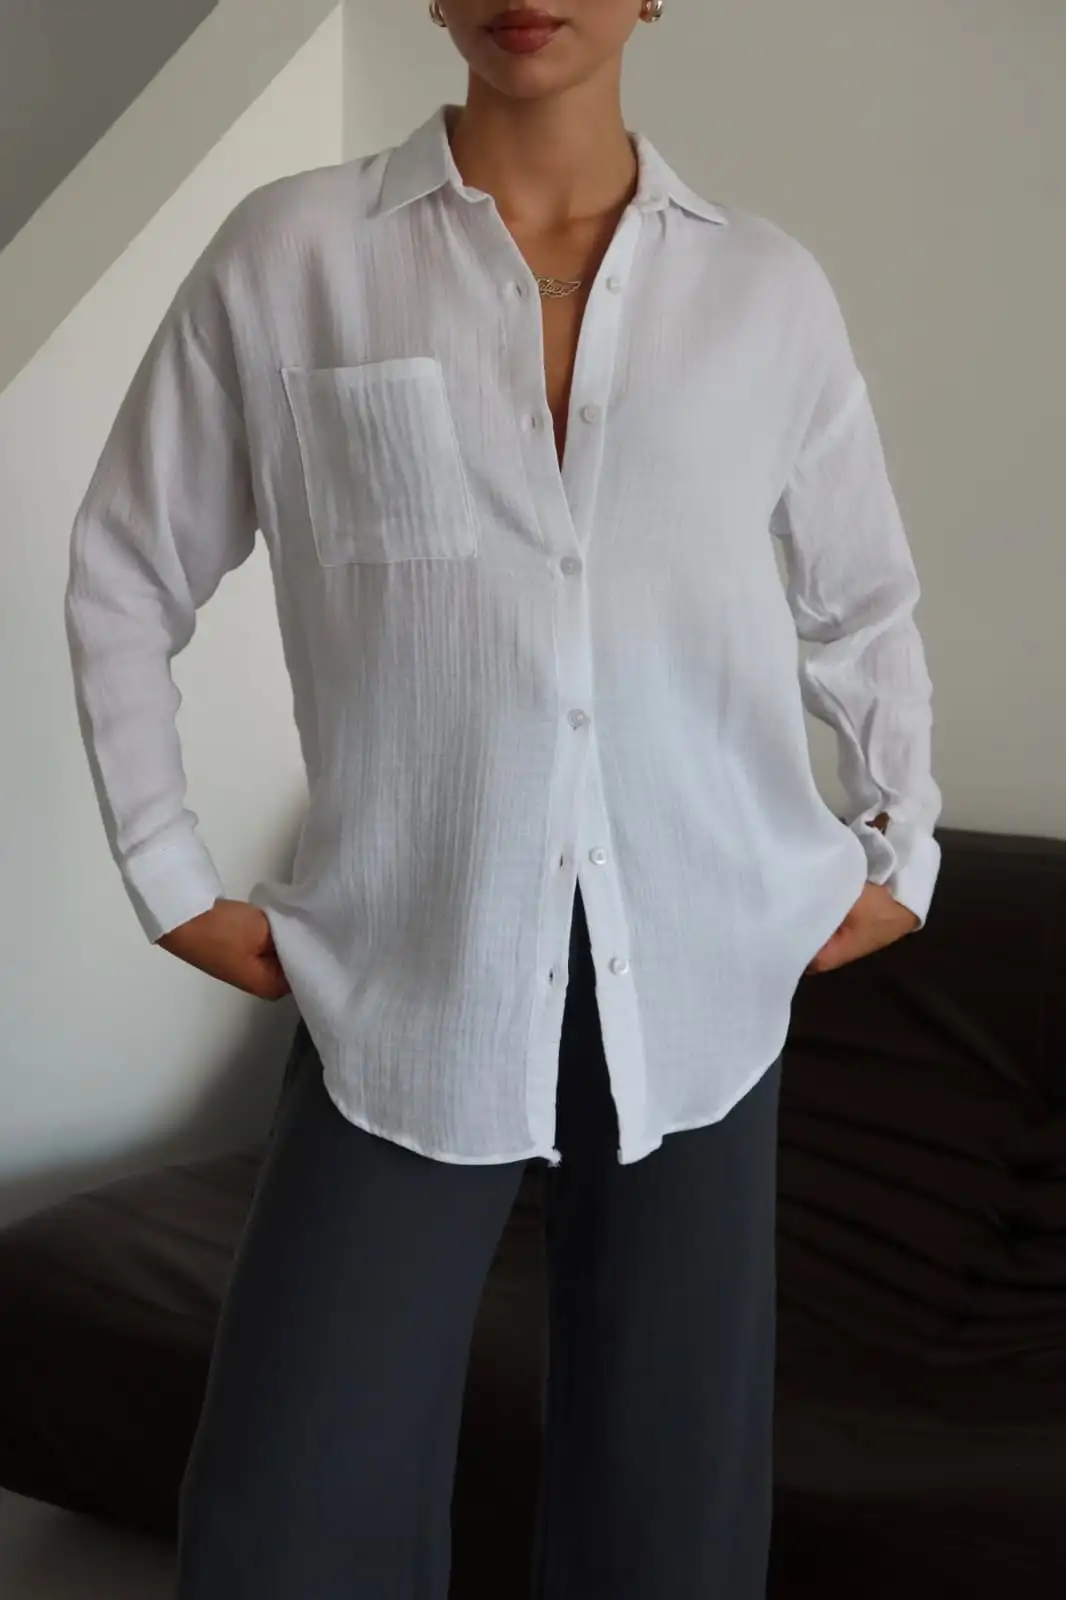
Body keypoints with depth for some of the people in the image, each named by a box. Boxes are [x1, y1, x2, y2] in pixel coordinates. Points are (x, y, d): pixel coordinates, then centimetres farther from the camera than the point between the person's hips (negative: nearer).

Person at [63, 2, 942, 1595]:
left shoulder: (770, 289, 5)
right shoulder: (287, 254, 0)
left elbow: (865, 606, 18)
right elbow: (126, 576, 7)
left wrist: (902, 852, 13)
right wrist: (169, 877, 3)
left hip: (700, 979, 2)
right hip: (407, 981, -1)